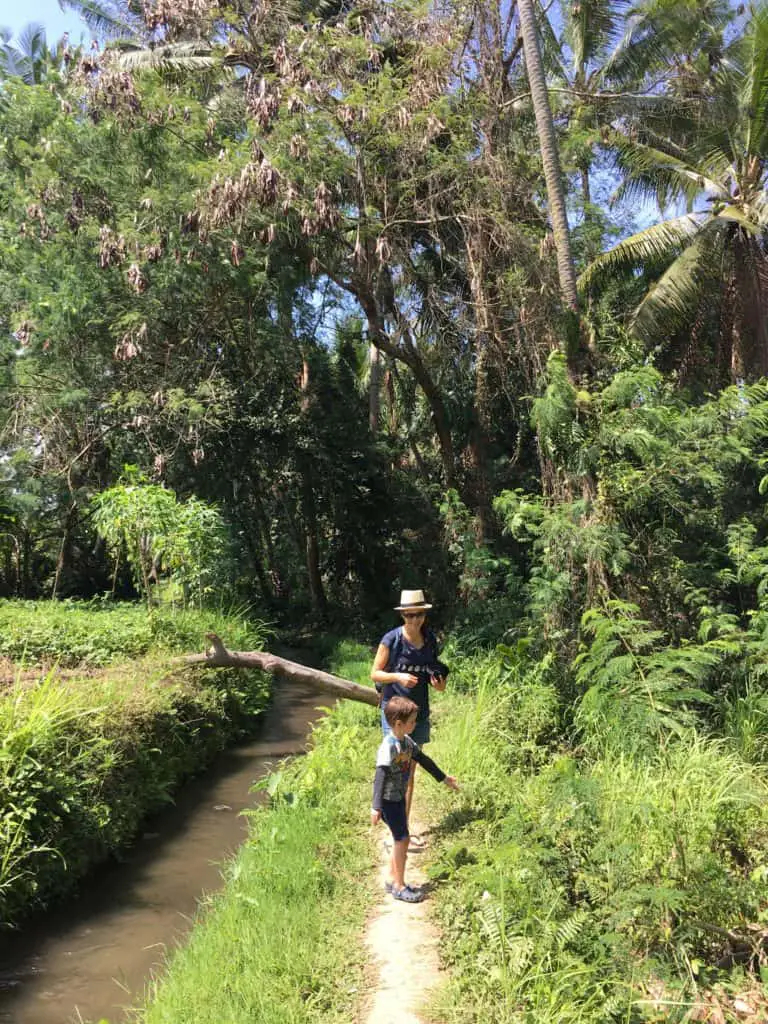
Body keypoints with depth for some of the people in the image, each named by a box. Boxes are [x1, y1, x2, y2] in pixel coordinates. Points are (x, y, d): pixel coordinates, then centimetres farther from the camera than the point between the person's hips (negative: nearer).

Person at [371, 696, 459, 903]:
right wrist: (376, 807, -35)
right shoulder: (389, 746, -25)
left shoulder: (406, 741, 3)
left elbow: (423, 760, 16)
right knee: (402, 839, -3)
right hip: (389, 800, -9)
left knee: (400, 839, 15)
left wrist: (443, 778, 25)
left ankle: (391, 879, 29)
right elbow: (380, 776, -30)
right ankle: (399, 886, 10)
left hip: (399, 798, 9)